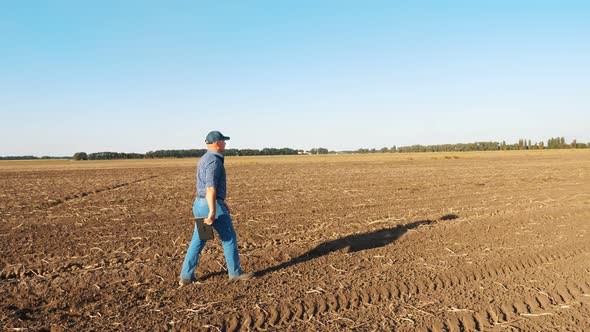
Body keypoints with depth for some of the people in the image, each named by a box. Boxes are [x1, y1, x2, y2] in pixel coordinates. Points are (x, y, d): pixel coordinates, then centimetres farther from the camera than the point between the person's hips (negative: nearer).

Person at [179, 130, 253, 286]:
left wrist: (222, 203, 30)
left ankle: (186, 276, 12)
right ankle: (235, 272, 16)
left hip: (200, 204, 10)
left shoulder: (204, 159, 16)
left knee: (197, 241, 11)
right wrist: (213, 212, -26)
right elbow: (210, 188, -24)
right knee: (229, 238, 5)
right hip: (212, 205, -9)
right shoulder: (214, 161, -17)